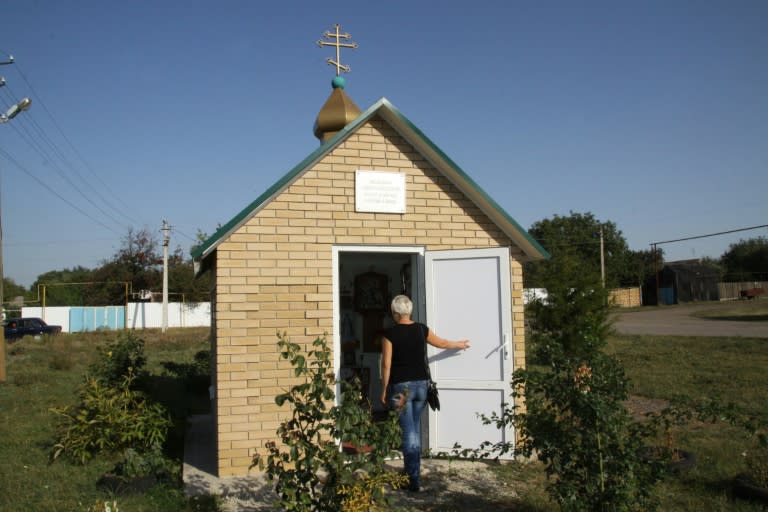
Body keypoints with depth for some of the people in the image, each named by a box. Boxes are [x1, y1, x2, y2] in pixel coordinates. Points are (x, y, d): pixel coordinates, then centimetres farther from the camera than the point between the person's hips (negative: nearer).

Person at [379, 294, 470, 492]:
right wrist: (460, 344, 38)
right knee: (415, 427, 19)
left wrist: (384, 390, 0)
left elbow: (386, 364, -10)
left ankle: (414, 480, -4)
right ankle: (413, 469, 31)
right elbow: (442, 343, 19)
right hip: (421, 383, 4)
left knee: (408, 431, -2)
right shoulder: (421, 329, 3)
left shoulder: (390, 333, -9)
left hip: (401, 386, -4)